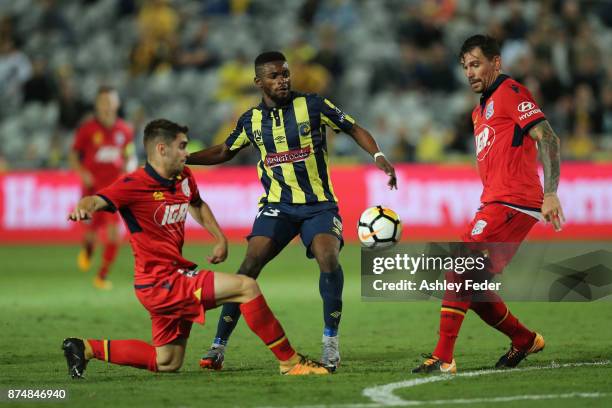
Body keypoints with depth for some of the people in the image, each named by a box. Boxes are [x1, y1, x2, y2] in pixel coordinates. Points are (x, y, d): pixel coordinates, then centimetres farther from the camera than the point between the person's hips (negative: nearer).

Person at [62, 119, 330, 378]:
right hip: (161, 282, -9)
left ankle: (87, 349, 22)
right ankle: (290, 361, -7)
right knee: (246, 287, -16)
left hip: (175, 276, 9)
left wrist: (220, 239, 16)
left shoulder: (183, 178, 7)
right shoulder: (135, 185, -18)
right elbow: (97, 201, -32)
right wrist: (83, 208, -55)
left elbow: (197, 205, 27)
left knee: (167, 364, 18)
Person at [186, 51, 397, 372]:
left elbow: (354, 129, 3)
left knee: (329, 260, -26)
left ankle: (330, 341, -9)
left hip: (319, 204, -2)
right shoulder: (252, 120, 5)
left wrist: (378, 157, -13)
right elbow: (224, 152, 21)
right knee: (250, 264, -15)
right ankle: (218, 346, -8)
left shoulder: (312, 105, -4)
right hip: (277, 204, 2)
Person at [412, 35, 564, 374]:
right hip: (494, 204, 10)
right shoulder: (480, 110, 23)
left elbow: (547, 139, -15)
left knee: (461, 270, -16)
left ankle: (442, 358, -17)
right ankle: (525, 340, 24)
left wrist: (550, 194, -24)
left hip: (511, 204, -10)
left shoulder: (510, 92, -6)